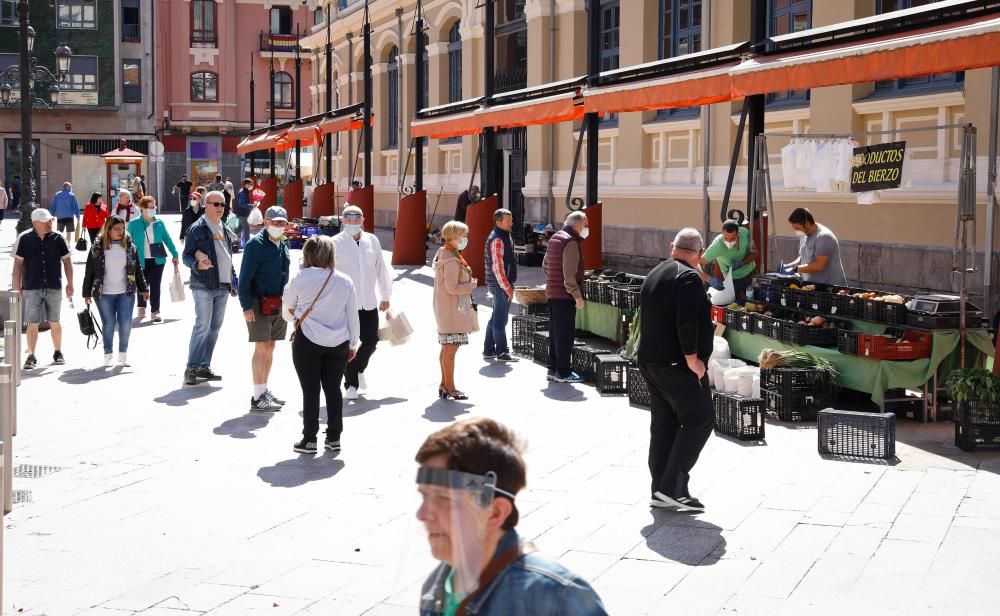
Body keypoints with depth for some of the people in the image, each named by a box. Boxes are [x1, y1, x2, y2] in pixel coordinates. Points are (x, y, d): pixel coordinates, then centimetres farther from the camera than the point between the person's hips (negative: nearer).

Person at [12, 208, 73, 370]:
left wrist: (70, 283, 5)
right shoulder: (24, 240, -2)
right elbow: (18, 264, 2)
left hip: (54, 288, 1)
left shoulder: (58, 239, 1)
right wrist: (17, 288, -1)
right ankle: (31, 356, 5)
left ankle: (58, 353, 22)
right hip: (32, 288, -1)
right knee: (32, 324, -1)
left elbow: (67, 261, 9)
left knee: (54, 322, 8)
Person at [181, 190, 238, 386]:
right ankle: (191, 368, -7)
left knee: (215, 327, 8)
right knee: (203, 326, -12)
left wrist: (233, 283, 18)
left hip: (223, 287, 7)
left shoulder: (226, 231, 18)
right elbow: (186, 256, -5)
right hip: (203, 286, -7)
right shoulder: (197, 228, -4)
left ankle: (204, 366, 15)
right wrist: (197, 264, -26)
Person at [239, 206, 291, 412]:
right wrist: (246, 306, -19)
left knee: (270, 347, 13)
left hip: (278, 304, 8)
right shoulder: (256, 244, -12)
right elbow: (245, 277, -14)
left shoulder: (283, 244, 12)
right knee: (261, 347, -7)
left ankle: (264, 390, 23)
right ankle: (258, 397, -4)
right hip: (260, 304, -8)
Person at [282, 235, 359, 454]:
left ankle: (309, 440, 6)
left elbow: (287, 309, 8)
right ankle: (334, 438, 15)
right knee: (333, 389, 11)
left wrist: (295, 318, 31)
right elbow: (353, 315, 8)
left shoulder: (301, 278, -6)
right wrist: (352, 343, 19)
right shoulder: (345, 281, 2)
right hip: (338, 343, 3)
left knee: (310, 390, 3)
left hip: (308, 341, -3)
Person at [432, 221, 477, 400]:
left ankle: (444, 384, 24)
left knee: (446, 349, 16)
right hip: (453, 310, -11)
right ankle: (450, 388, 2)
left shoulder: (444, 255, 12)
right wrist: (471, 285, -12)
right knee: (450, 350, -4)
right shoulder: (452, 261, -21)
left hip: (446, 310, 11)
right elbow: (452, 288, -25)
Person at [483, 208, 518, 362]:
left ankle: (488, 351, 21)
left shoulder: (503, 237, 15)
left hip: (500, 285, 10)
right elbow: (497, 267, -22)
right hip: (500, 285, -10)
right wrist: (507, 287, -21)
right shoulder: (497, 240, -17)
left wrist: (508, 285, 22)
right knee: (500, 319, -4)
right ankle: (502, 352, 2)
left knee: (495, 318, 14)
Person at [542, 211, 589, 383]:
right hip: (564, 295, -10)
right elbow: (569, 273, -22)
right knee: (565, 334, -4)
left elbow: (545, 265, 21)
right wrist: (577, 296, -18)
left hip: (551, 293, 10)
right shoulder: (571, 242, -16)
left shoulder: (555, 238, 14)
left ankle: (553, 369, 21)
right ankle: (563, 372, -2)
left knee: (555, 332, 15)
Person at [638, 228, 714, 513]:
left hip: (650, 361, 9)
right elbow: (686, 321, -24)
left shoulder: (655, 274, 15)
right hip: (676, 364, -9)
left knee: (663, 423, 12)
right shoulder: (689, 278, -14)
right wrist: (692, 357, -19)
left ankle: (660, 491, 13)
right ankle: (672, 486, -8)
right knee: (699, 420, -3)